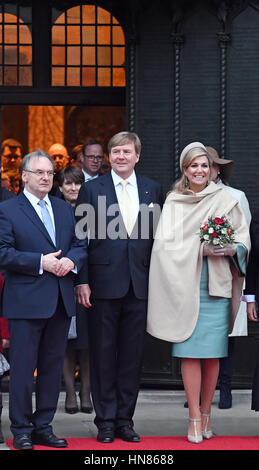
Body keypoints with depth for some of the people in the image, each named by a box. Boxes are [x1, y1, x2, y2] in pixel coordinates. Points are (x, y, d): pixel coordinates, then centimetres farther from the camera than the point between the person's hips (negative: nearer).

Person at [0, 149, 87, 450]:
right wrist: (41, 262, -18)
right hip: (26, 301, -6)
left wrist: (71, 260, -7)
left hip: (61, 301, 6)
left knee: (53, 366, 10)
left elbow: (81, 243, 15)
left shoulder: (65, 209, 15)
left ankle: (43, 427, 19)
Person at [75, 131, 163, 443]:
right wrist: (82, 281, -7)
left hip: (139, 285, 2)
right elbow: (81, 237, 0)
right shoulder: (91, 189, 1)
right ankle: (105, 421, 12)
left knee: (132, 355, 7)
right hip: (104, 284, -2)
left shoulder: (152, 189, 9)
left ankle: (125, 419, 16)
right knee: (103, 355, 3)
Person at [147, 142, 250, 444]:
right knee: (190, 352, -4)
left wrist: (230, 249, -14)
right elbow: (166, 243, 0)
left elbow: (243, 238, 8)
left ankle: (206, 414, 13)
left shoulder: (225, 201, 8)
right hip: (184, 285, 0)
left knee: (212, 353, 1)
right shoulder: (173, 202, 8)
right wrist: (201, 248, -13)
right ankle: (195, 419, 0)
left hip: (216, 286, 0)